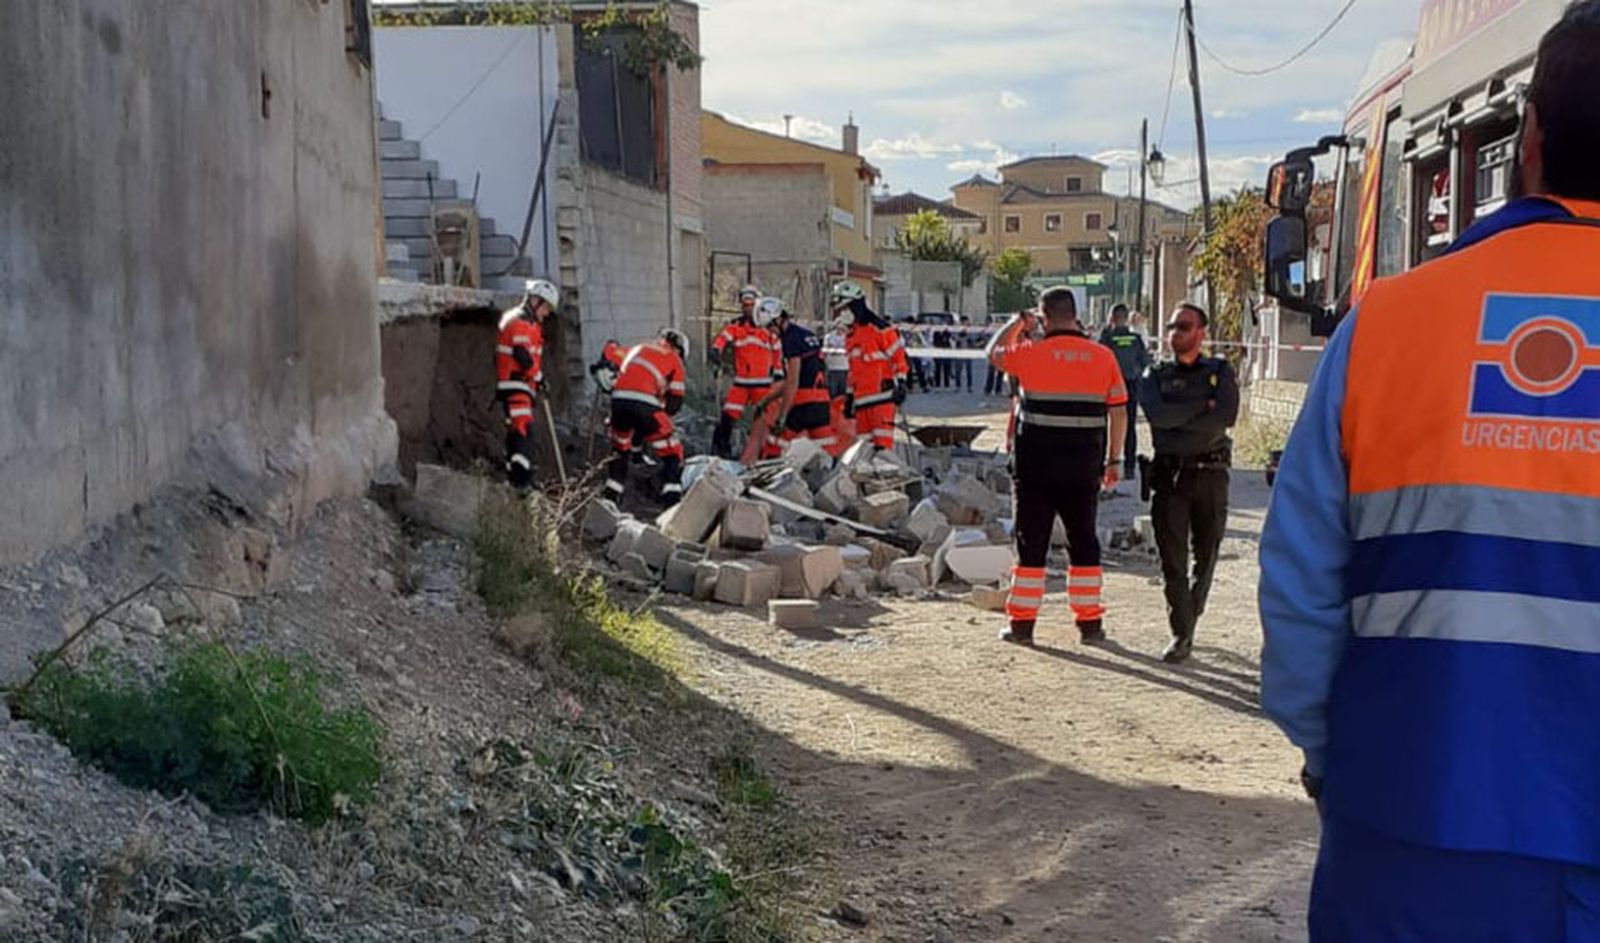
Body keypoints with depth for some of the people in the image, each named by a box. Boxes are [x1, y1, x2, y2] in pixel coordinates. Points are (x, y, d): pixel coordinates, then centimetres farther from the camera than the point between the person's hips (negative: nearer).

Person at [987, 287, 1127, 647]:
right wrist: (1113, 459, 12)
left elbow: (994, 353, 13)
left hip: (1035, 465, -2)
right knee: (1083, 541, 11)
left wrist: (1017, 323, 27)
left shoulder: (1032, 354, -7)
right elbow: (1118, 411, 4)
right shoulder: (1103, 357, 1)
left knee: (1032, 541, 5)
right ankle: (1090, 623, 14)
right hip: (1084, 466, 2)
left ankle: (1022, 622, 9)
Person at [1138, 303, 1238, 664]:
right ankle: (1181, 634, -3)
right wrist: (1202, 408, -10)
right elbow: (1156, 414, -9)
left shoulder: (1220, 372, 8)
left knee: (1206, 555, 7)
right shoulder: (1156, 376, 11)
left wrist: (1178, 420, -9)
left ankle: (1190, 617, 27)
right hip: (1169, 475, 0)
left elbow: (1226, 418, -9)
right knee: (1172, 557, -6)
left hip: (1210, 474, 0)